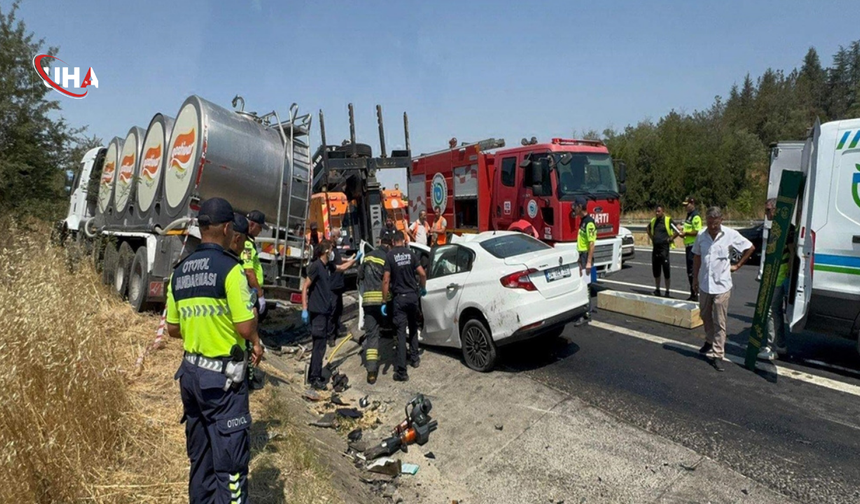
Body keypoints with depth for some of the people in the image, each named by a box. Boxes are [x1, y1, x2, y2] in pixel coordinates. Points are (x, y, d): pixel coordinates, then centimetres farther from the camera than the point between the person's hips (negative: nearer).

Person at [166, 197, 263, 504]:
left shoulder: (179, 272, 7)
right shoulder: (229, 268, -16)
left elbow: (173, 329, 13)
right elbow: (246, 328, -19)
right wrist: (256, 343, 1)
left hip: (190, 371, 8)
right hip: (222, 375, -8)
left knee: (199, 457, 20)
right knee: (230, 459, 1)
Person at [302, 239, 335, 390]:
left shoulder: (326, 267, 10)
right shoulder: (316, 266, -14)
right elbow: (305, 287, -18)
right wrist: (304, 309, -21)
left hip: (325, 311, 9)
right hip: (317, 312, -9)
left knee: (319, 345, 15)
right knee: (319, 346, -5)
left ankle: (314, 376, 24)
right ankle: (315, 378, 3)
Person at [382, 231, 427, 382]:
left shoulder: (390, 255, -7)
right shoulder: (410, 253, 2)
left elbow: (386, 280, -12)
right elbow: (422, 274, -2)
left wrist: (384, 300, -8)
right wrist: (423, 288, 16)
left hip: (399, 297, -3)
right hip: (412, 295, 3)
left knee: (401, 332, -4)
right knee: (413, 328, 23)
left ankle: (401, 371, -6)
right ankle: (414, 358, 32)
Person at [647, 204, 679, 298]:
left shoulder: (668, 220, -7)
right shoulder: (653, 221, 11)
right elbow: (648, 229, 29)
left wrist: (671, 238, -10)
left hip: (664, 248, -6)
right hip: (655, 248, 6)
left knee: (666, 270, -3)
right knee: (655, 270, 10)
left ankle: (667, 292, 5)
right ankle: (657, 290, 21)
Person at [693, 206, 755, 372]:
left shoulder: (730, 235, -9)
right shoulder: (701, 236, -1)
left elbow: (750, 247, 3)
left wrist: (738, 265, 2)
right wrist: (695, 278, 11)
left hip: (722, 285, -4)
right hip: (704, 284, 4)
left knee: (719, 322, -2)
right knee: (705, 316, 18)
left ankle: (717, 354, 2)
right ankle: (710, 341, 41)